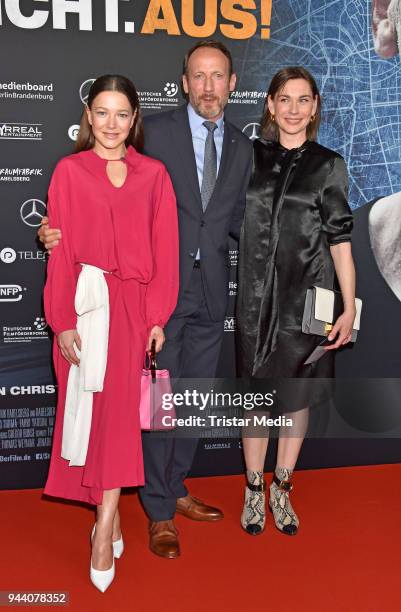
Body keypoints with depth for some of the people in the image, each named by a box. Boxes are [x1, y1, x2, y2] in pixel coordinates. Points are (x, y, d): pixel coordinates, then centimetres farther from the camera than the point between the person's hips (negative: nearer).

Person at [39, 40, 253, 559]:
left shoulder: (241, 148, 11)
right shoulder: (154, 131, -3)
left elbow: (237, 219, 15)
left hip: (211, 293, 5)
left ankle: (175, 490, 34)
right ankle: (160, 513, 17)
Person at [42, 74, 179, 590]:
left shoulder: (154, 175, 8)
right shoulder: (69, 171, 4)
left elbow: (165, 250, 5)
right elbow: (60, 251, 0)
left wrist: (158, 317, -3)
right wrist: (63, 320, -6)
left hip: (133, 306, 1)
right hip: (84, 303, 0)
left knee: (119, 409, -4)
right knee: (91, 409, 2)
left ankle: (105, 524, 3)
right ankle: (109, 517, 19)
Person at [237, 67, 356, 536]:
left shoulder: (328, 165, 2)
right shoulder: (251, 157, 6)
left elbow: (340, 239, -1)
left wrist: (350, 307, -6)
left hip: (307, 295, 0)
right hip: (258, 294, 1)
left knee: (299, 392, 8)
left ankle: (281, 489, 25)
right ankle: (254, 489, 23)